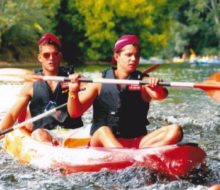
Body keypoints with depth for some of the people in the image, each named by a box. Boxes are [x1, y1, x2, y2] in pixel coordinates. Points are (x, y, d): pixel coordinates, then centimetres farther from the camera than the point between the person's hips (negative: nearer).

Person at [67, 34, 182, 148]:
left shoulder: (143, 81, 5)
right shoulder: (100, 82, 4)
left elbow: (161, 96, -17)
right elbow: (75, 113, 0)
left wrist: (157, 87, -40)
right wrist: (73, 92, -20)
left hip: (137, 142, 1)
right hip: (103, 143, -1)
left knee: (175, 130, -20)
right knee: (103, 131, -34)